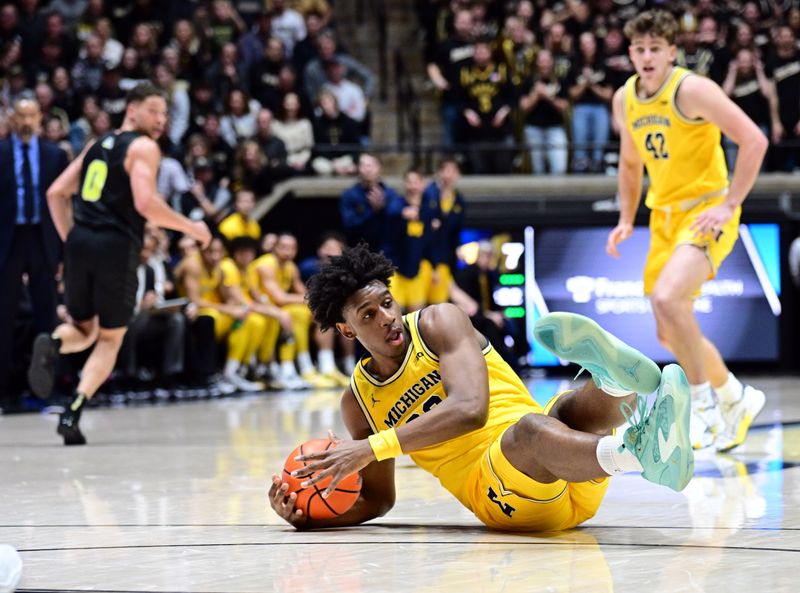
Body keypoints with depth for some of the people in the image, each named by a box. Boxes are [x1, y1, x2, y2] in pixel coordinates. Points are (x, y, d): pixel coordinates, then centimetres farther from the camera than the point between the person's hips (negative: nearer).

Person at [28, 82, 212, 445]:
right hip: (116, 246, -5)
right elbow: (145, 203, -15)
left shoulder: (98, 145, 20)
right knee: (110, 340, 9)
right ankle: (73, 413, -8)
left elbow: (56, 193, 18)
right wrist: (190, 227, -3)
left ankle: (51, 343, -15)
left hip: (80, 242, 5)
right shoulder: (143, 147, -2)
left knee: (85, 329, 21)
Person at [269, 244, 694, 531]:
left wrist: (373, 448, -21)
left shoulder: (439, 323, 2)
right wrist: (309, 516, 0)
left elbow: (470, 409, -16)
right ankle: (639, 454, -66)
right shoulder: (358, 400, 13)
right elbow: (377, 500, 20)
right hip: (499, 499, -1)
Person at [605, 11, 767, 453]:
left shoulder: (692, 90, -16)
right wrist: (626, 220, 12)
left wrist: (729, 205, -20)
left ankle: (705, 403, -14)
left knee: (666, 298, -30)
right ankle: (737, 399, 33)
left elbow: (754, 140, -19)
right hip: (664, 217, 8)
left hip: (706, 212, -8)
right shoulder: (625, 100, 5)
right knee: (670, 333, 11)